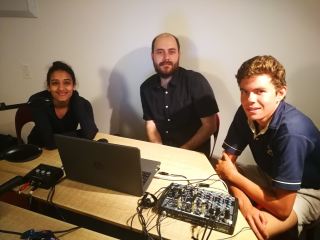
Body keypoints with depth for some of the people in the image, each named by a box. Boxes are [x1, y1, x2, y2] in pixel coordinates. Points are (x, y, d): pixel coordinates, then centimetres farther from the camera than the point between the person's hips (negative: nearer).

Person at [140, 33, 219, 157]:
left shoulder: (196, 81, -13)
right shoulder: (146, 87, 0)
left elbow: (209, 126, -12)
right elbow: (150, 124, 4)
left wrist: (181, 152, -15)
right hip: (162, 150, 3)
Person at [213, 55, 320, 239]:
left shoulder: (291, 132, -34)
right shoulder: (246, 112, -15)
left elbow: (282, 208, -31)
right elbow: (227, 161, -11)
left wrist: (233, 176, -20)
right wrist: (243, 201, -28)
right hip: (270, 176, 6)